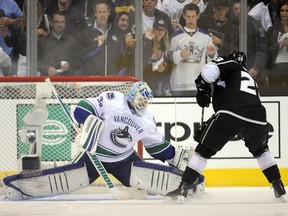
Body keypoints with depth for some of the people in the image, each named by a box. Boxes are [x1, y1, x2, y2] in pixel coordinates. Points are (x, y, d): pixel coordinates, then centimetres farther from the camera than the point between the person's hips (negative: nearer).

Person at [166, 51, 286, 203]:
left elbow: (209, 71, -1)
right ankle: (278, 187, 31)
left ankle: (183, 188, 4)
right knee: (260, 149, 35)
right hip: (258, 119, 5)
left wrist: (203, 89, 18)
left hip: (231, 114, -5)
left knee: (204, 149, 11)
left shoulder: (229, 64, 21)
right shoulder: (251, 78, 39)